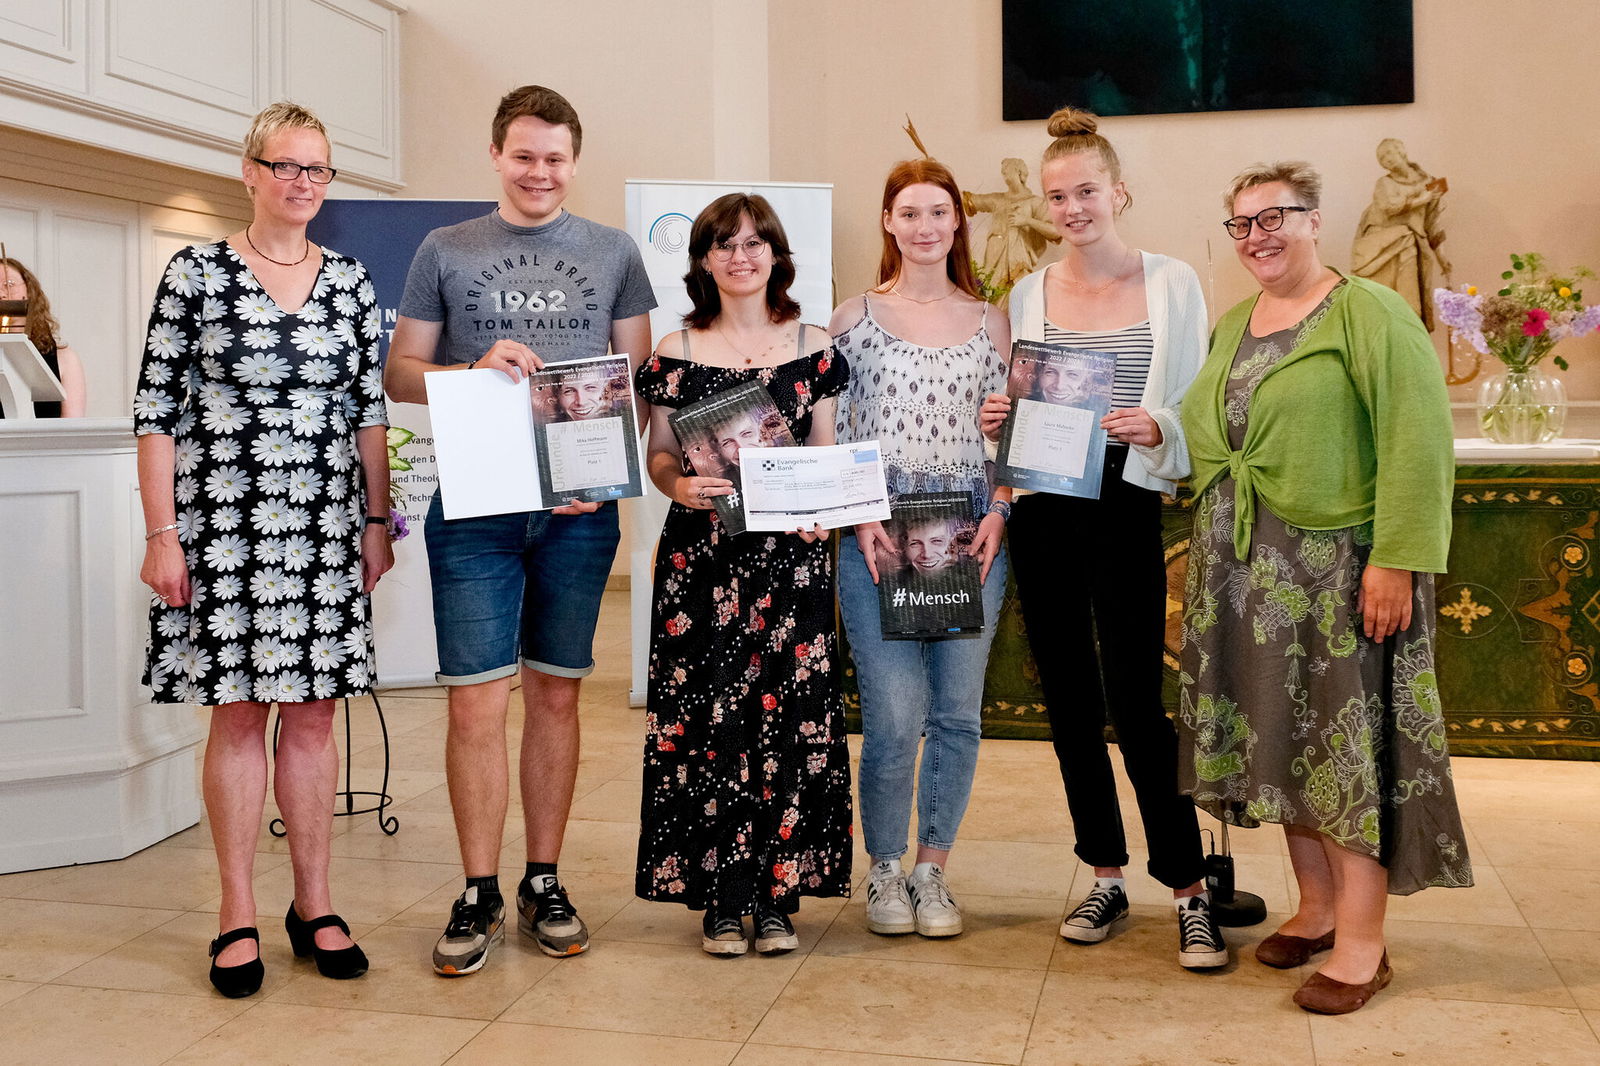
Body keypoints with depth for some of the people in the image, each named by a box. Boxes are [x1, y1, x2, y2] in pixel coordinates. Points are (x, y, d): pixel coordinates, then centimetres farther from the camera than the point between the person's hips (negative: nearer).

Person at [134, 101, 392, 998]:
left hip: (324, 524, 3)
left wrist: (378, 521, 6)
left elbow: (373, 411, 11)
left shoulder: (352, 280, 9)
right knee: (238, 712, 2)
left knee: (313, 709, 6)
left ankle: (315, 904, 18)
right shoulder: (196, 273, 0)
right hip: (223, 521, -2)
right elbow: (156, 410, -2)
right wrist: (162, 533, -7)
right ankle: (239, 914, 15)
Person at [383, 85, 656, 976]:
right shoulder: (446, 251, 9)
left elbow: (640, 377, 9)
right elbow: (401, 374, 7)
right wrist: (478, 370, -12)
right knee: (478, 701, -3)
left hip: (580, 508, 1)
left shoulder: (614, 252, 11)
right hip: (475, 505, -1)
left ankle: (545, 883, 21)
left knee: (556, 695, 9)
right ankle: (480, 895, 10)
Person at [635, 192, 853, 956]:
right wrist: (679, 484, -14)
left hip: (791, 553, 1)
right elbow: (658, 454, 7)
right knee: (706, 715, -2)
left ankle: (777, 893, 13)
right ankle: (721, 897, 11)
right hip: (702, 556, -1)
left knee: (790, 716, 0)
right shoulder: (676, 354, 6)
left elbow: (828, 456, 11)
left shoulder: (812, 348, 9)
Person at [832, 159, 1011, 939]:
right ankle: (884, 871, 16)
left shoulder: (990, 324, 11)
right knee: (894, 715, -6)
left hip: (970, 539, 2)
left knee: (958, 712, 5)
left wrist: (999, 511, -3)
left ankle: (933, 869, 22)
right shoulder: (854, 318, 5)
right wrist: (859, 518, -8)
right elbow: (827, 436, 4)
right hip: (876, 540, -2)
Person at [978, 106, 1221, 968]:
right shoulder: (1029, 293, 10)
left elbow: (1197, 405, 3)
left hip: (1125, 503, -3)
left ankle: (1189, 890, 6)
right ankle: (1106, 877, 22)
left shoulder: (1171, 283, 3)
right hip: (1042, 510, 4)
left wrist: (1154, 427, -17)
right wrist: (997, 422, -5)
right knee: (1068, 699, 8)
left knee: (1135, 702, -7)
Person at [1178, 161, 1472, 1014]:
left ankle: (1361, 942, 8)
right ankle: (1316, 904, 26)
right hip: (1246, 571, 7)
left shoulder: (1369, 314, -8)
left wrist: (1396, 560, -21)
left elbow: (1418, 444, -16)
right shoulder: (1232, 324, 14)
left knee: (1351, 742, -2)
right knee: (1281, 740, 11)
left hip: (1339, 565, -7)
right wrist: (1209, 553, 8)